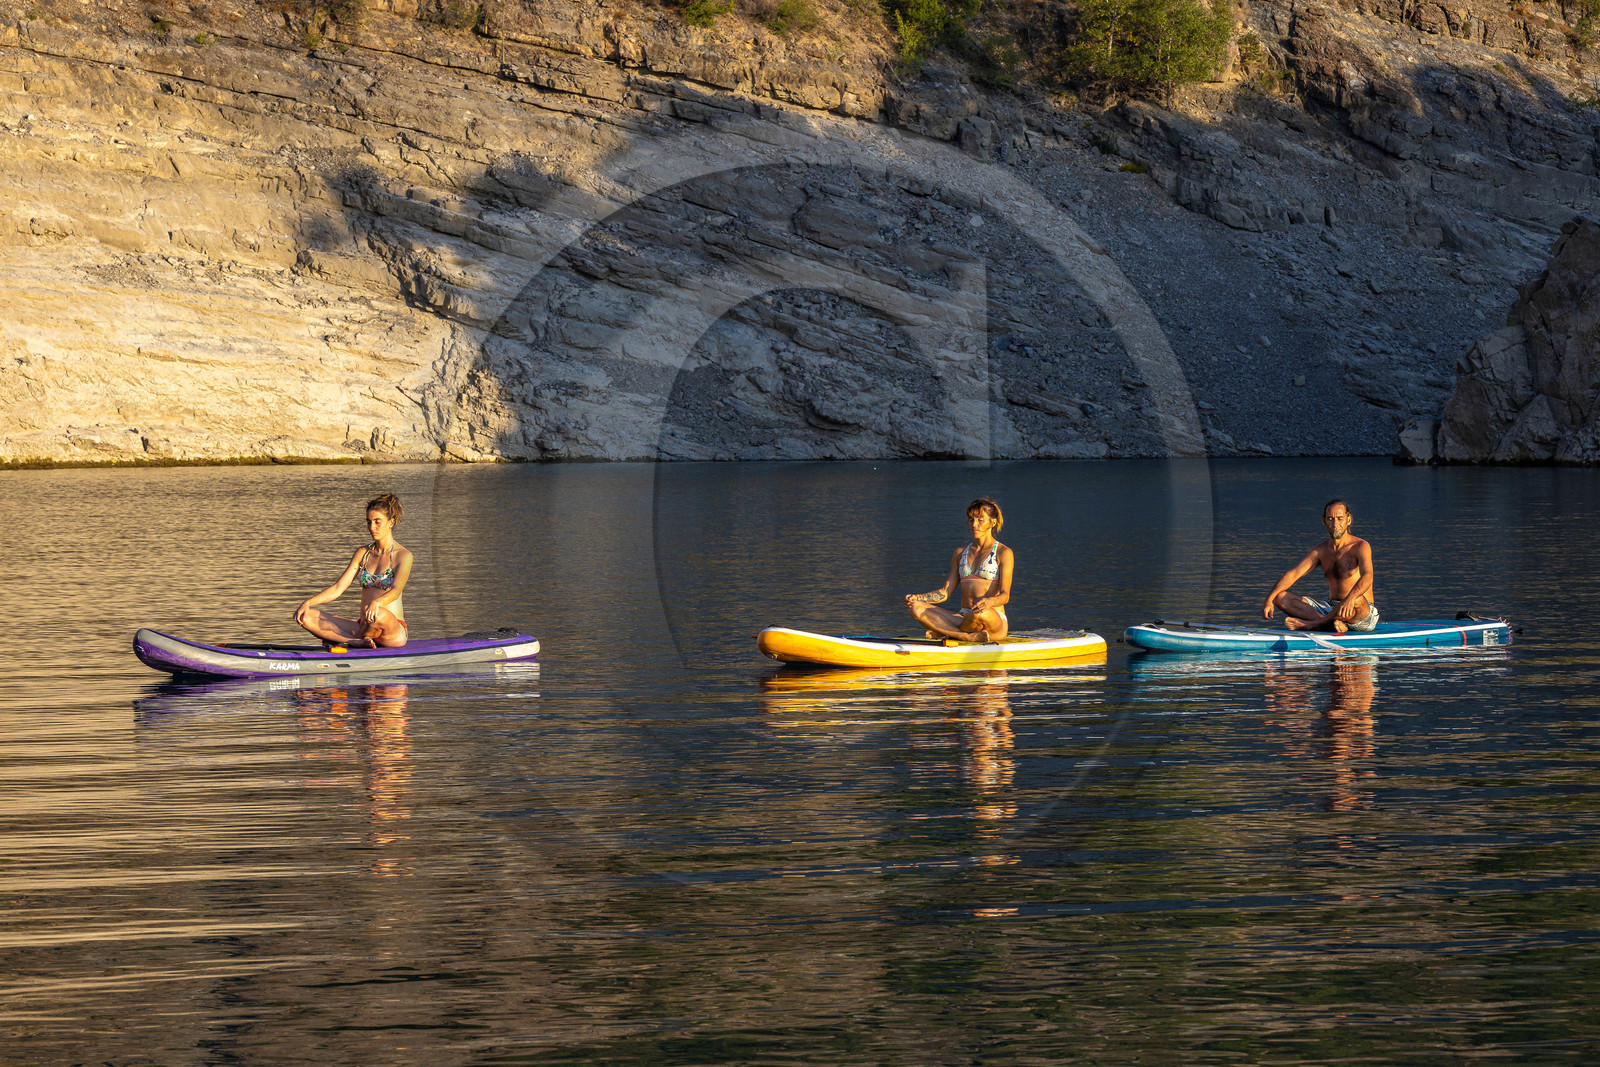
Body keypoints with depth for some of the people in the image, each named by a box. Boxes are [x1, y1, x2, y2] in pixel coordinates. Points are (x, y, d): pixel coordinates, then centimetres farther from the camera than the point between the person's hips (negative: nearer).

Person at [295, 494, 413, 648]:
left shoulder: (403, 555, -3)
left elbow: (396, 591, -21)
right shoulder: (363, 553, 16)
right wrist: (309, 603, -7)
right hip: (363, 626, 5)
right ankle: (357, 641, -30)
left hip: (394, 630, -5)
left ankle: (342, 639, -12)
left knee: (378, 614, -43)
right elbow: (338, 588, 10)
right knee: (306, 616, -12)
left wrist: (377, 603, -43)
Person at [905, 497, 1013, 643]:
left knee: (980, 612, -42)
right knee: (916, 608, -18)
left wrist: (989, 602, -34)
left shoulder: (1003, 553, 1)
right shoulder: (961, 552, 18)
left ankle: (943, 631, -13)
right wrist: (916, 597, -3)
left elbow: (1005, 595, -10)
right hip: (964, 618, 5)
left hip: (995, 621, -5)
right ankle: (968, 636, -31)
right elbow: (945, 592, 15)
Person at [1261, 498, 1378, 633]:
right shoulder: (1321, 550, 8)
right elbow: (1293, 574, 0)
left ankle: (1311, 624, -23)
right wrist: (1268, 599, -15)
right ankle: (1332, 623, -29)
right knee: (1280, 597, -9)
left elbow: (1367, 576, -29)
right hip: (1331, 609, 6)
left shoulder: (1361, 546, -11)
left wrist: (1350, 598, -50)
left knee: (1356, 601, -43)